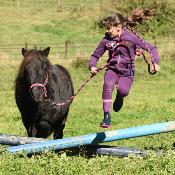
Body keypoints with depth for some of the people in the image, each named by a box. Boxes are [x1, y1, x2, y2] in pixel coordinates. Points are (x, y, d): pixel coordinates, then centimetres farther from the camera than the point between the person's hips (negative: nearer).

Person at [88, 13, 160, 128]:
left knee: (123, 90, -32)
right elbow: (95, 56, 14)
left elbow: (151, 48, -3)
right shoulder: (106, 40, 2)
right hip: (112, 70, 2)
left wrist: (155, 62, -17)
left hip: (127, 72, -2)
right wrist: (92, 66, -7)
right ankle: (107, 117, -28)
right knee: (108, 84, -32)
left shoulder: (131, 37, -7)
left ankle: (120, 97, 9)